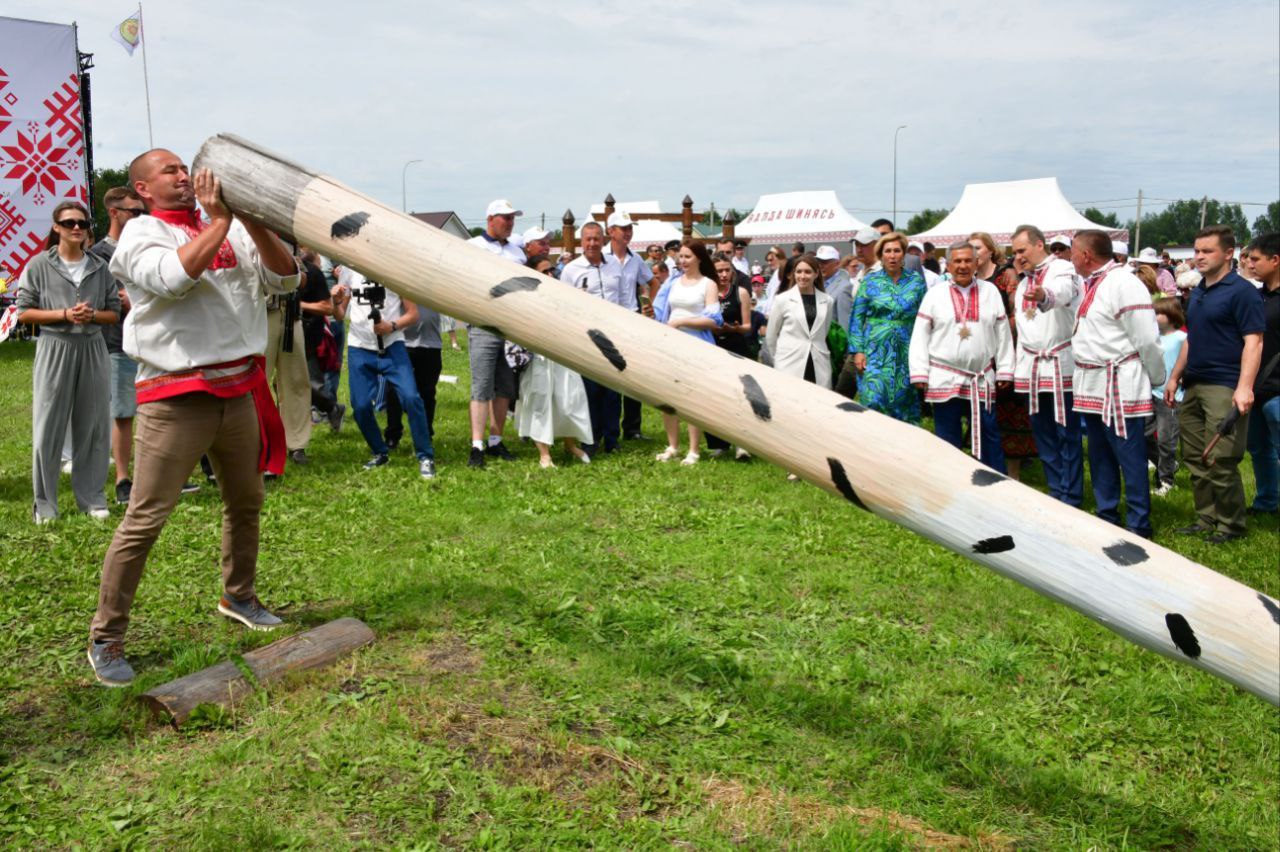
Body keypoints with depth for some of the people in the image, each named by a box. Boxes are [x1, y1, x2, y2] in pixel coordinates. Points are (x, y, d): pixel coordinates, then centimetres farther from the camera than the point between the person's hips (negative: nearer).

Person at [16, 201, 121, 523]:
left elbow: (114, 312, 10)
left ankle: (92, 498, 18)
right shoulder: (40, 265, -1)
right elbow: (24, 312, -2)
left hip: (92, 350, 3)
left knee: (93, 426, 7)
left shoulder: (100, 267, 7)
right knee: (49, 427, 1)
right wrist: (64, 314, -14)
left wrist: (93, 315, -10)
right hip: (54, 349, -3)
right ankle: (44, 503, 11)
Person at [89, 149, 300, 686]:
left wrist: (253, 223, -9)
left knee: (245, 504, 18)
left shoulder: (231, 230, 11)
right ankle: (105, 639, 6)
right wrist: (220, 221, -17)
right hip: (176, 397, -5)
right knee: (144, 520, -5)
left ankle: (238, 598, 38)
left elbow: (285, 278, 3)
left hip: (238, 390, 6)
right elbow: (175, 276, -23)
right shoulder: (141, 234, -3)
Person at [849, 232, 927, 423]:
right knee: (873, 400, -9)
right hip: (875, 352, -1)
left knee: (904, 403, 5)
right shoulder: (870, 281, 4)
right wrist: (858, 351, -6)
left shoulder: (916, 281, 7)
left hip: (906, 352, 1)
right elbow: (856, 317, 2)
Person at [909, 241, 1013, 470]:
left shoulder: (990, 291, 6)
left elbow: (1003, 334, 8)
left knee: (989, 436, 7)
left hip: (982, 380, 1)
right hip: (944, 380, -1)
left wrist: (1004, 370, 5)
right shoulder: (934, 294, 1)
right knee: (948, 441, 6)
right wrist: (919, 373, -5)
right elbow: (920, 336, 1)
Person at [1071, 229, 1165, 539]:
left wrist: (1156, 380, -6)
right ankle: (1107, 518, 29)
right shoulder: (1087, 284, 12)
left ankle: (1139, 525, 8)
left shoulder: (1124, 283, -16)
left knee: (1130, 458, -2)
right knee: (1100, 457, 17)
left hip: (1120, 386, -9)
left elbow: (1146, 340, -15)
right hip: (1090, 386, 9)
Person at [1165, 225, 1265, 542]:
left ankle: (1231, 524, 7)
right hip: (1193, 386, 8)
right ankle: (1206, 519, 21)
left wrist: (1244, 387, -24)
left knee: (1220, 461, -7)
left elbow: (1253, 341, -15)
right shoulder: (1197, 292, 16)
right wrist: (1175, 377, 21)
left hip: (1223, 387, -8)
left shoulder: (1242, 291, -8)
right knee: (1195, 458, 11)